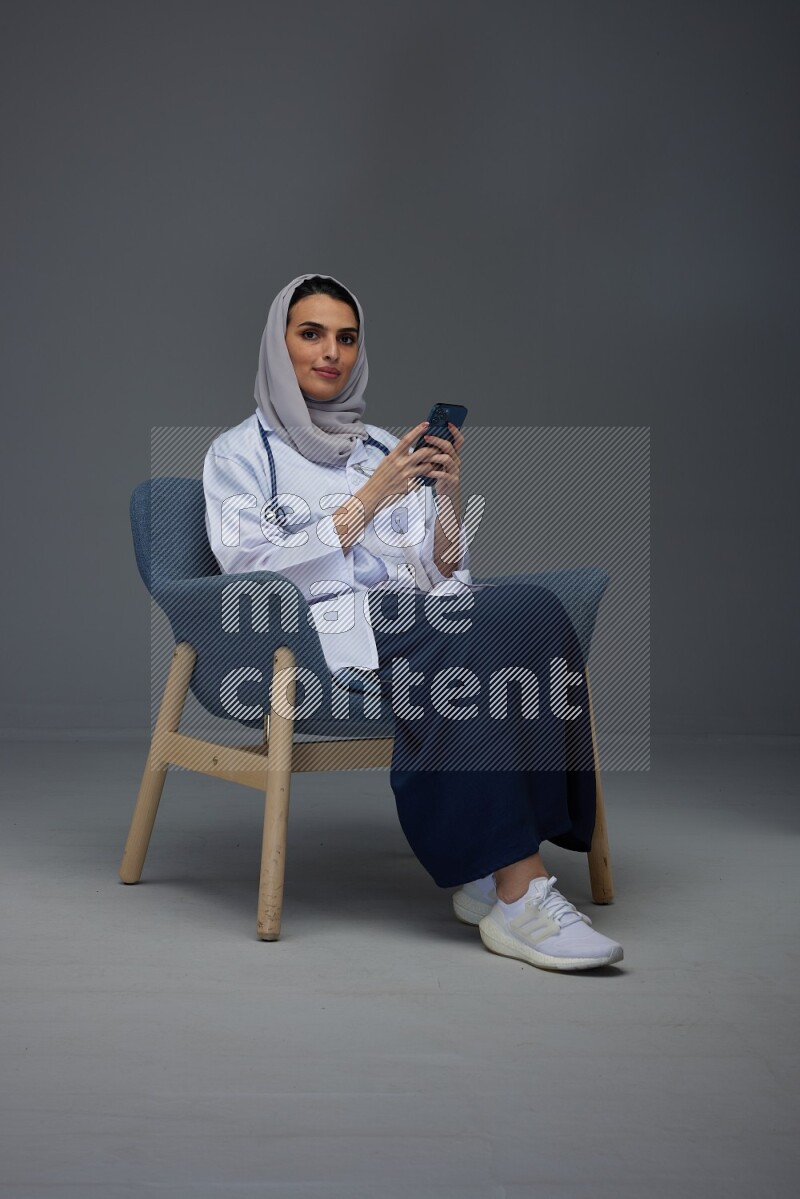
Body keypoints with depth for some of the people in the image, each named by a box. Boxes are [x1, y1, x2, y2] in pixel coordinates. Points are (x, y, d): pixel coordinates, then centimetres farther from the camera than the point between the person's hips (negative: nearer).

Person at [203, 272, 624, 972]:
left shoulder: (385, 447, 27)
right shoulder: (239, 452, 13)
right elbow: (251, 570, -4)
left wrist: (449, 495, 1)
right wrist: (365, 502, -5)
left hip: (421, 615, 5)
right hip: (324, 625, -5)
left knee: (535, 609, -30)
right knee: (489, 628, -35)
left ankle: (491, 875, -32)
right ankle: (519, 891, -38)